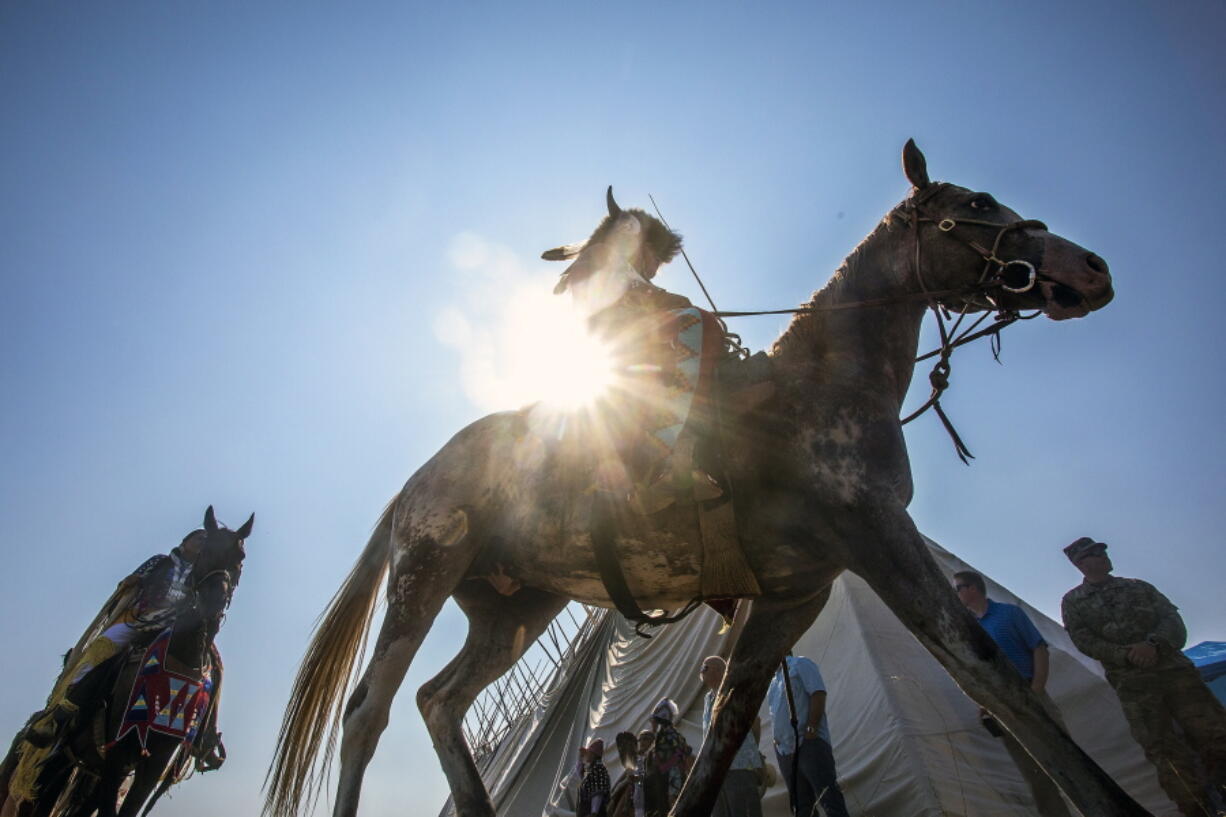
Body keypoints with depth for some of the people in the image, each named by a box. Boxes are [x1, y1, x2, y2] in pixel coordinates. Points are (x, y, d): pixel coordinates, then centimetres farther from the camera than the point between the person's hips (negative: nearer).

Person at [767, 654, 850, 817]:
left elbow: (818, 695, -14)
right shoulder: (774, 679, 19)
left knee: (829, 799, -10)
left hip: (809, 744, -8)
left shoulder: (800, 664, -4)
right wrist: (777, 739, 12)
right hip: (785, 751, 8)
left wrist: (811, 730, -18)